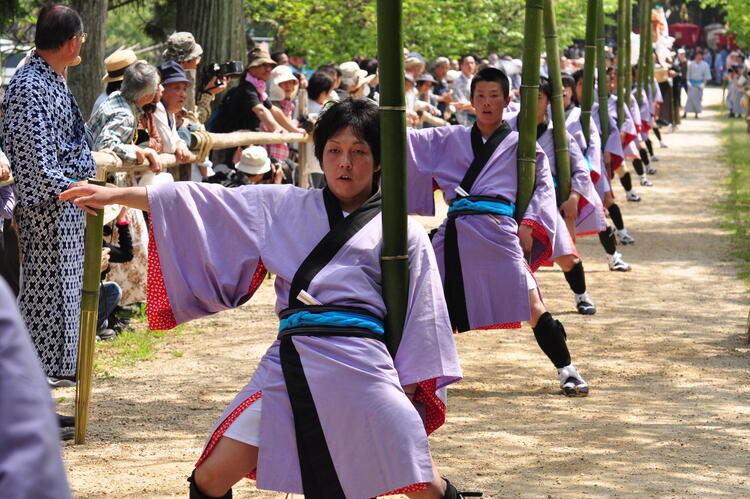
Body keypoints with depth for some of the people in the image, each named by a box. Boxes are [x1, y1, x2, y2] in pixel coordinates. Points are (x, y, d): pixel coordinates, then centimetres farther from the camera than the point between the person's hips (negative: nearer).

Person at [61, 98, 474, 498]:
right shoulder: (287, 207, 13)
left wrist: (409, 389, 0)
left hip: (359, 365, -2)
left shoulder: (402, 233, 7)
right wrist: (115, 195, 11)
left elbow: (421, 317, 7)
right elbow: (206, 203, 13)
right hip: (288, 362, 3)